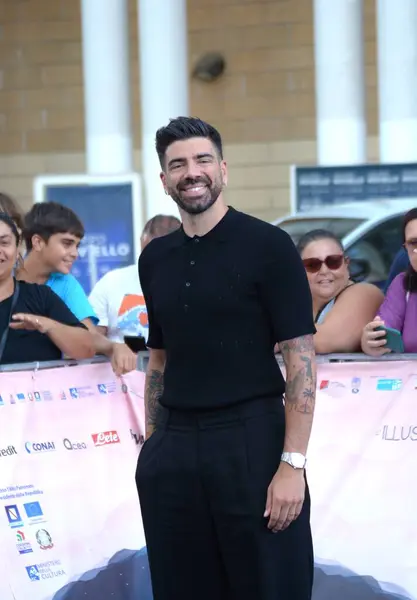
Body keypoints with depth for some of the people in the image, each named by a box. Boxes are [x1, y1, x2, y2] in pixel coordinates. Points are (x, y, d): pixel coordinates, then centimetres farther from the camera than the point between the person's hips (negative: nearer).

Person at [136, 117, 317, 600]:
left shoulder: (267, 245, -6)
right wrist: (152, 448, 12)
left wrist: (292, 464, -17)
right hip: (174, 447, 5)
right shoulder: (155, 258, 11)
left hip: (251, 440, -5)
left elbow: (301, 359, -10)